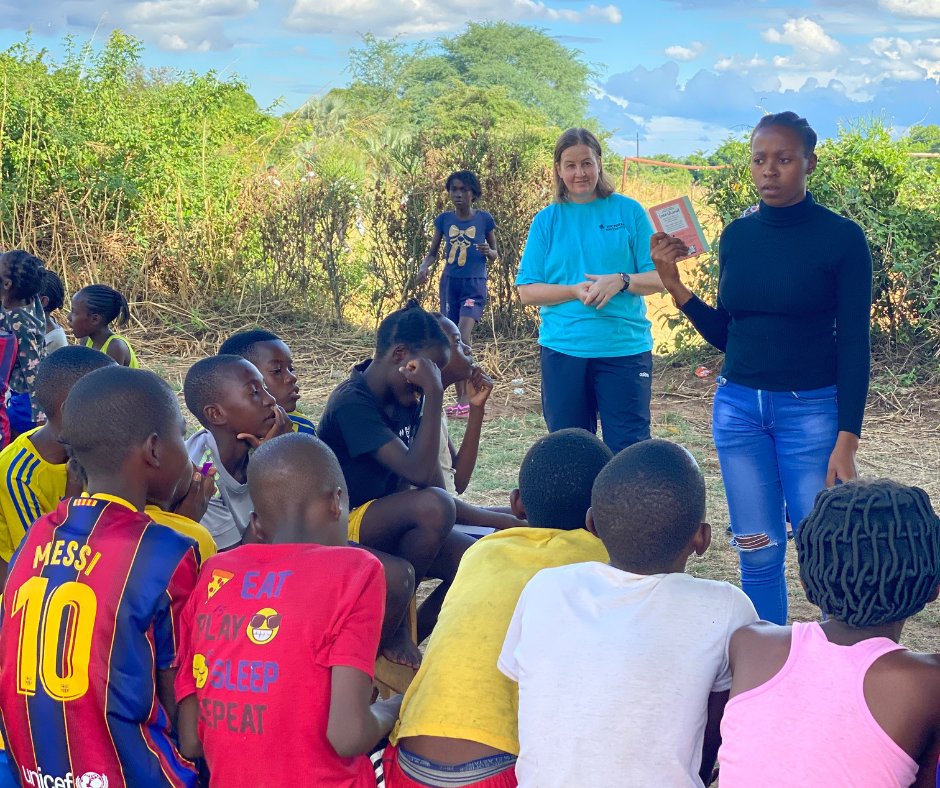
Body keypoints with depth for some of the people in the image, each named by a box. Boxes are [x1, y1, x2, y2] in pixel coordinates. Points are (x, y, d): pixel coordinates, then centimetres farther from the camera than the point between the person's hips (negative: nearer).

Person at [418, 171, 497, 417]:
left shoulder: (484, 219, -2)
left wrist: (488, 252, -15)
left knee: (463, 336, -20)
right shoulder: (444, 219, 4)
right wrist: (424, 267, -9)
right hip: (449, 283, 4)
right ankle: (461, 399, 12)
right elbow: (433, 252, 12)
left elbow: (495, 254, 8)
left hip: (475, 284, -4)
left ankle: (467, 398, -16)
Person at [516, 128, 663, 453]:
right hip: (563, 350, 2)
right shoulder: (546, 221, 6)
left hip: (625, 350, -1)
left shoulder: (628, 212, 3)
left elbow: (658, 278, 3)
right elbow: (527, 291, 3)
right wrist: (576, 291, -13)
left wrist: (621, 281, -17)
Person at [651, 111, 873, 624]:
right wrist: (674, 286, -2)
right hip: (738, 408, 4)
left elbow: (854, 346, -7)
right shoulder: (737, 236, 6)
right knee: (758, 553, 6)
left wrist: (846, 442, -12)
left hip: (811, 410, -4)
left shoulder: (841, 238, -6)